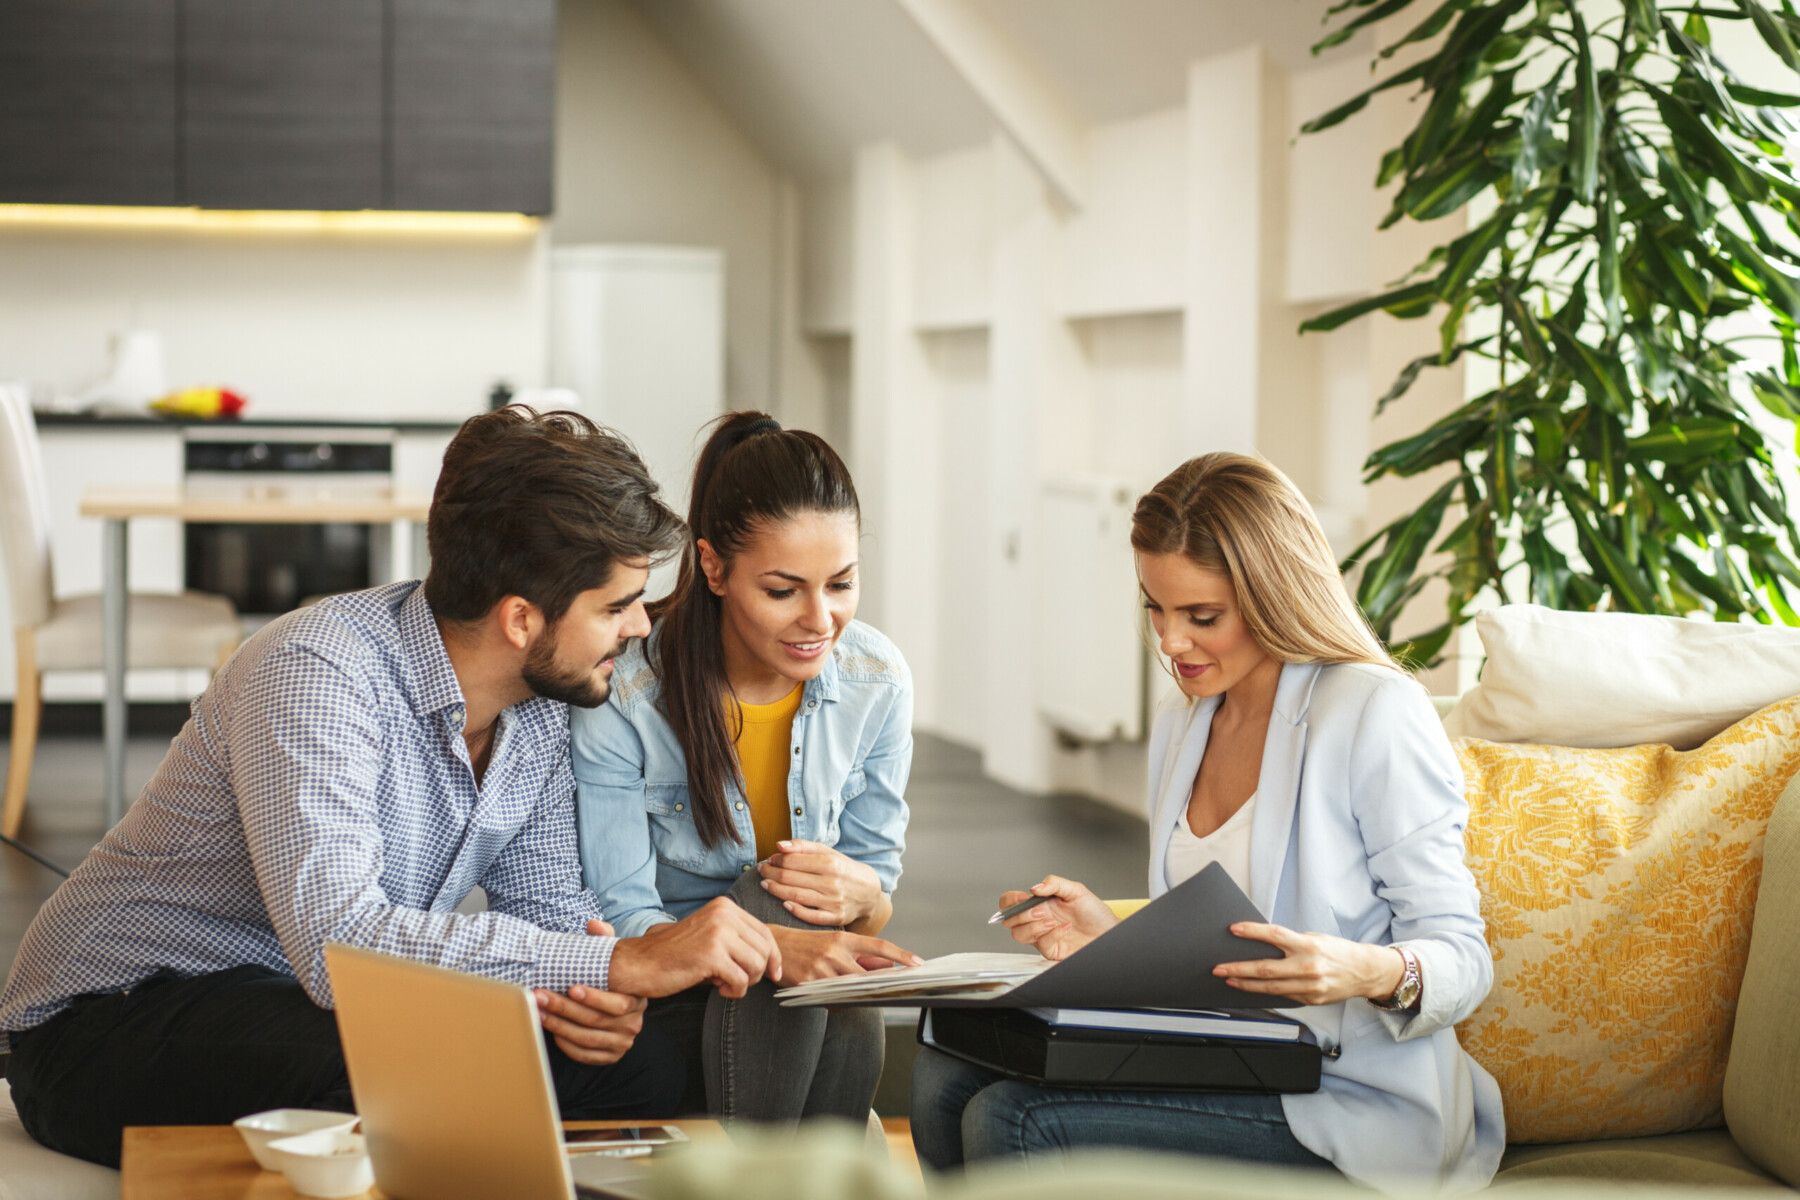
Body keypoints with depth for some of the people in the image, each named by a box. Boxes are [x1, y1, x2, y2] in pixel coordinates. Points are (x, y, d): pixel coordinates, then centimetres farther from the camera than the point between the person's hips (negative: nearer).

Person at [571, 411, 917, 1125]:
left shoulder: (878, 682, -4)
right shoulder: (622, 693, -17)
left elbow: (880, 888, 5)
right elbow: (620, 924, -18)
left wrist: (861, 892, -22)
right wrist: (774, 947, -37)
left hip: (823, 1023, 3)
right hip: (662, 1006, -3)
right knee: (776, 896, -32)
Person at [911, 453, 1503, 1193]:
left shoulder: (1376, 714, -11)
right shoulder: (1179, 726, 14)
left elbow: (1462, 959, -11)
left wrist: (1373, 972, -32)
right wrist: (1114, 939, 2)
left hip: (1349, 1101, -7)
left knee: (1012, 1123, -23)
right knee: (946, 1078, -12)